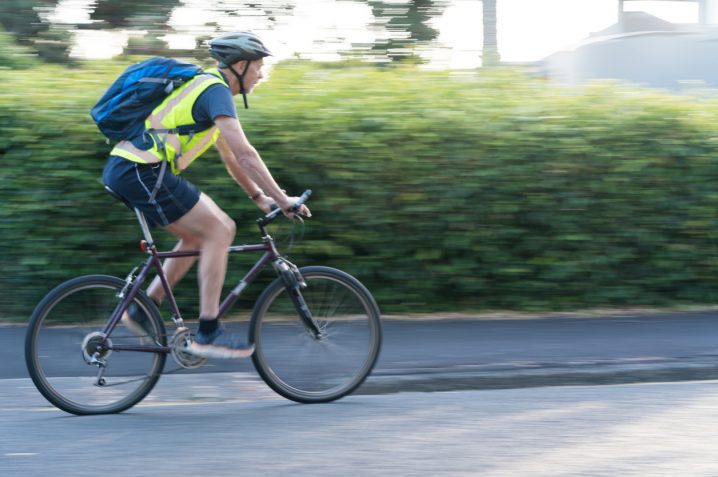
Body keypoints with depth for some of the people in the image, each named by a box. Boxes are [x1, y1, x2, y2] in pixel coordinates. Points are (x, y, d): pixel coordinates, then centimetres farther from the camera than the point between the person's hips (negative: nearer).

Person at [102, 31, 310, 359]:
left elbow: (230, 157, 30)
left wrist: (260, 198, 28)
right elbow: (245, 154, -15)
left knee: (197, 236, 18)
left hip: (126, 170, 10)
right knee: (218, 232, -6)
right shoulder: (216, 90, -8)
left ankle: (143, 310, 18)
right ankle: (208, 333, -6)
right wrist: (282, 199, -10)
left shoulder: (205, 87, 23)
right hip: (141, 172, -10)